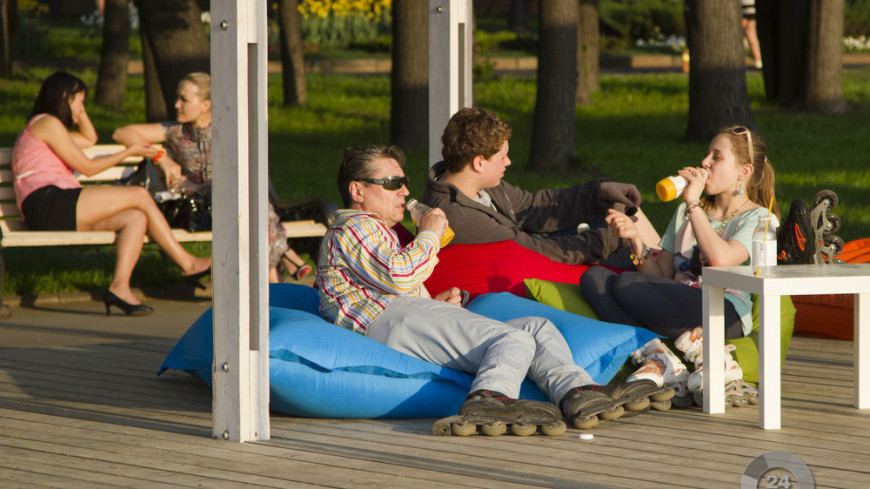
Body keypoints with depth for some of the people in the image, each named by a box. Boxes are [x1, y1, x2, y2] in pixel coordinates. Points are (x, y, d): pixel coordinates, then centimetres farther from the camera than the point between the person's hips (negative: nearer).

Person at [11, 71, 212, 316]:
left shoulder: (39, 126, 29)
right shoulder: (47, 123, -2)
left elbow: (90, 139, 46)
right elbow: (87, 167, -2)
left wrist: (79, 111, 33)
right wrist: (129, 152, 9)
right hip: (48, 204, -10)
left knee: (136, 218, -5)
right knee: (140, 196, -11)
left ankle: (120, 286, -23)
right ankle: (187, 263, -4)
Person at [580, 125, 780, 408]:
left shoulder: (758, 218, 4)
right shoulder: (685, 212, 26)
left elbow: (720, 258, -17)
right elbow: (662, 275, 19)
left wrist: (693, 203, -10)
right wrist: (636, 240, 2)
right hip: (675, 310, 7)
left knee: (626, 285, -26)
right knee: (593, 277, -12)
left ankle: (700, 348, -21)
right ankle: (655, 353, -27)